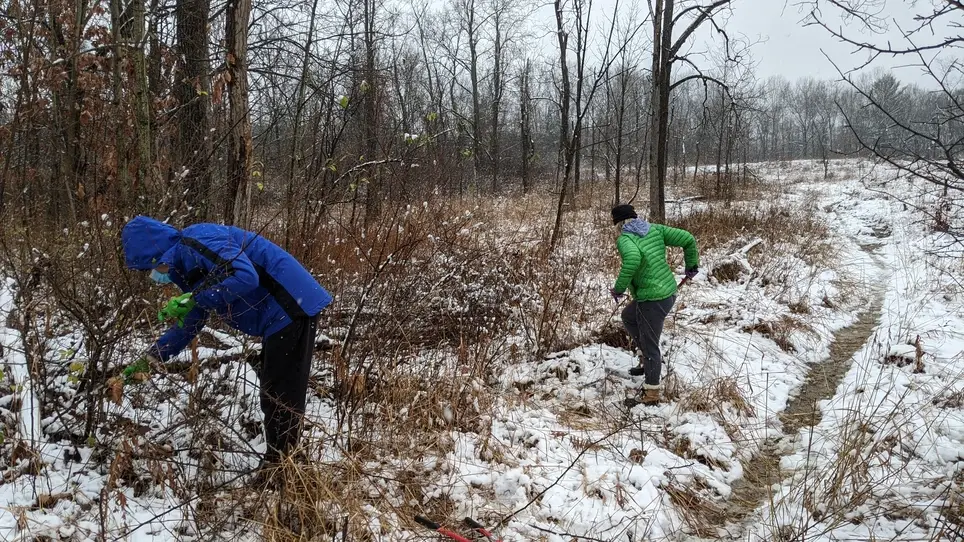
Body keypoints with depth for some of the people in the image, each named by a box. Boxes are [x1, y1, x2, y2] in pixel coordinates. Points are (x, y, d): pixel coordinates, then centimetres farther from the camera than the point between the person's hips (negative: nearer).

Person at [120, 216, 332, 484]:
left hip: (292, 309, -11)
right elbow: (191, 322, 22)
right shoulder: (185, 263, 16)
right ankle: (278, 466, 33)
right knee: (275, 392, 20)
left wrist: (193, 298, -23)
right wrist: (151, 357, 17)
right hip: (280, 317, 11)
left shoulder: (197, 242, -16)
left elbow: (245, 277, -30)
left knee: (281, 396, -2)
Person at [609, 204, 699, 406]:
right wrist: (692, 265, 17)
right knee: (628, 316, 29)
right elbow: (687, 239, 2)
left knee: (649, 346, 3)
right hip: (668, 292, 8)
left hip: (652, 299, -8)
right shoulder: (655, 229, 6)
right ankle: (648, 360, 32)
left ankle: (652, 394, 14)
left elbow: (633, 258, -36)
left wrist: (619, 287, -23)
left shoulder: (624, 238, -13)